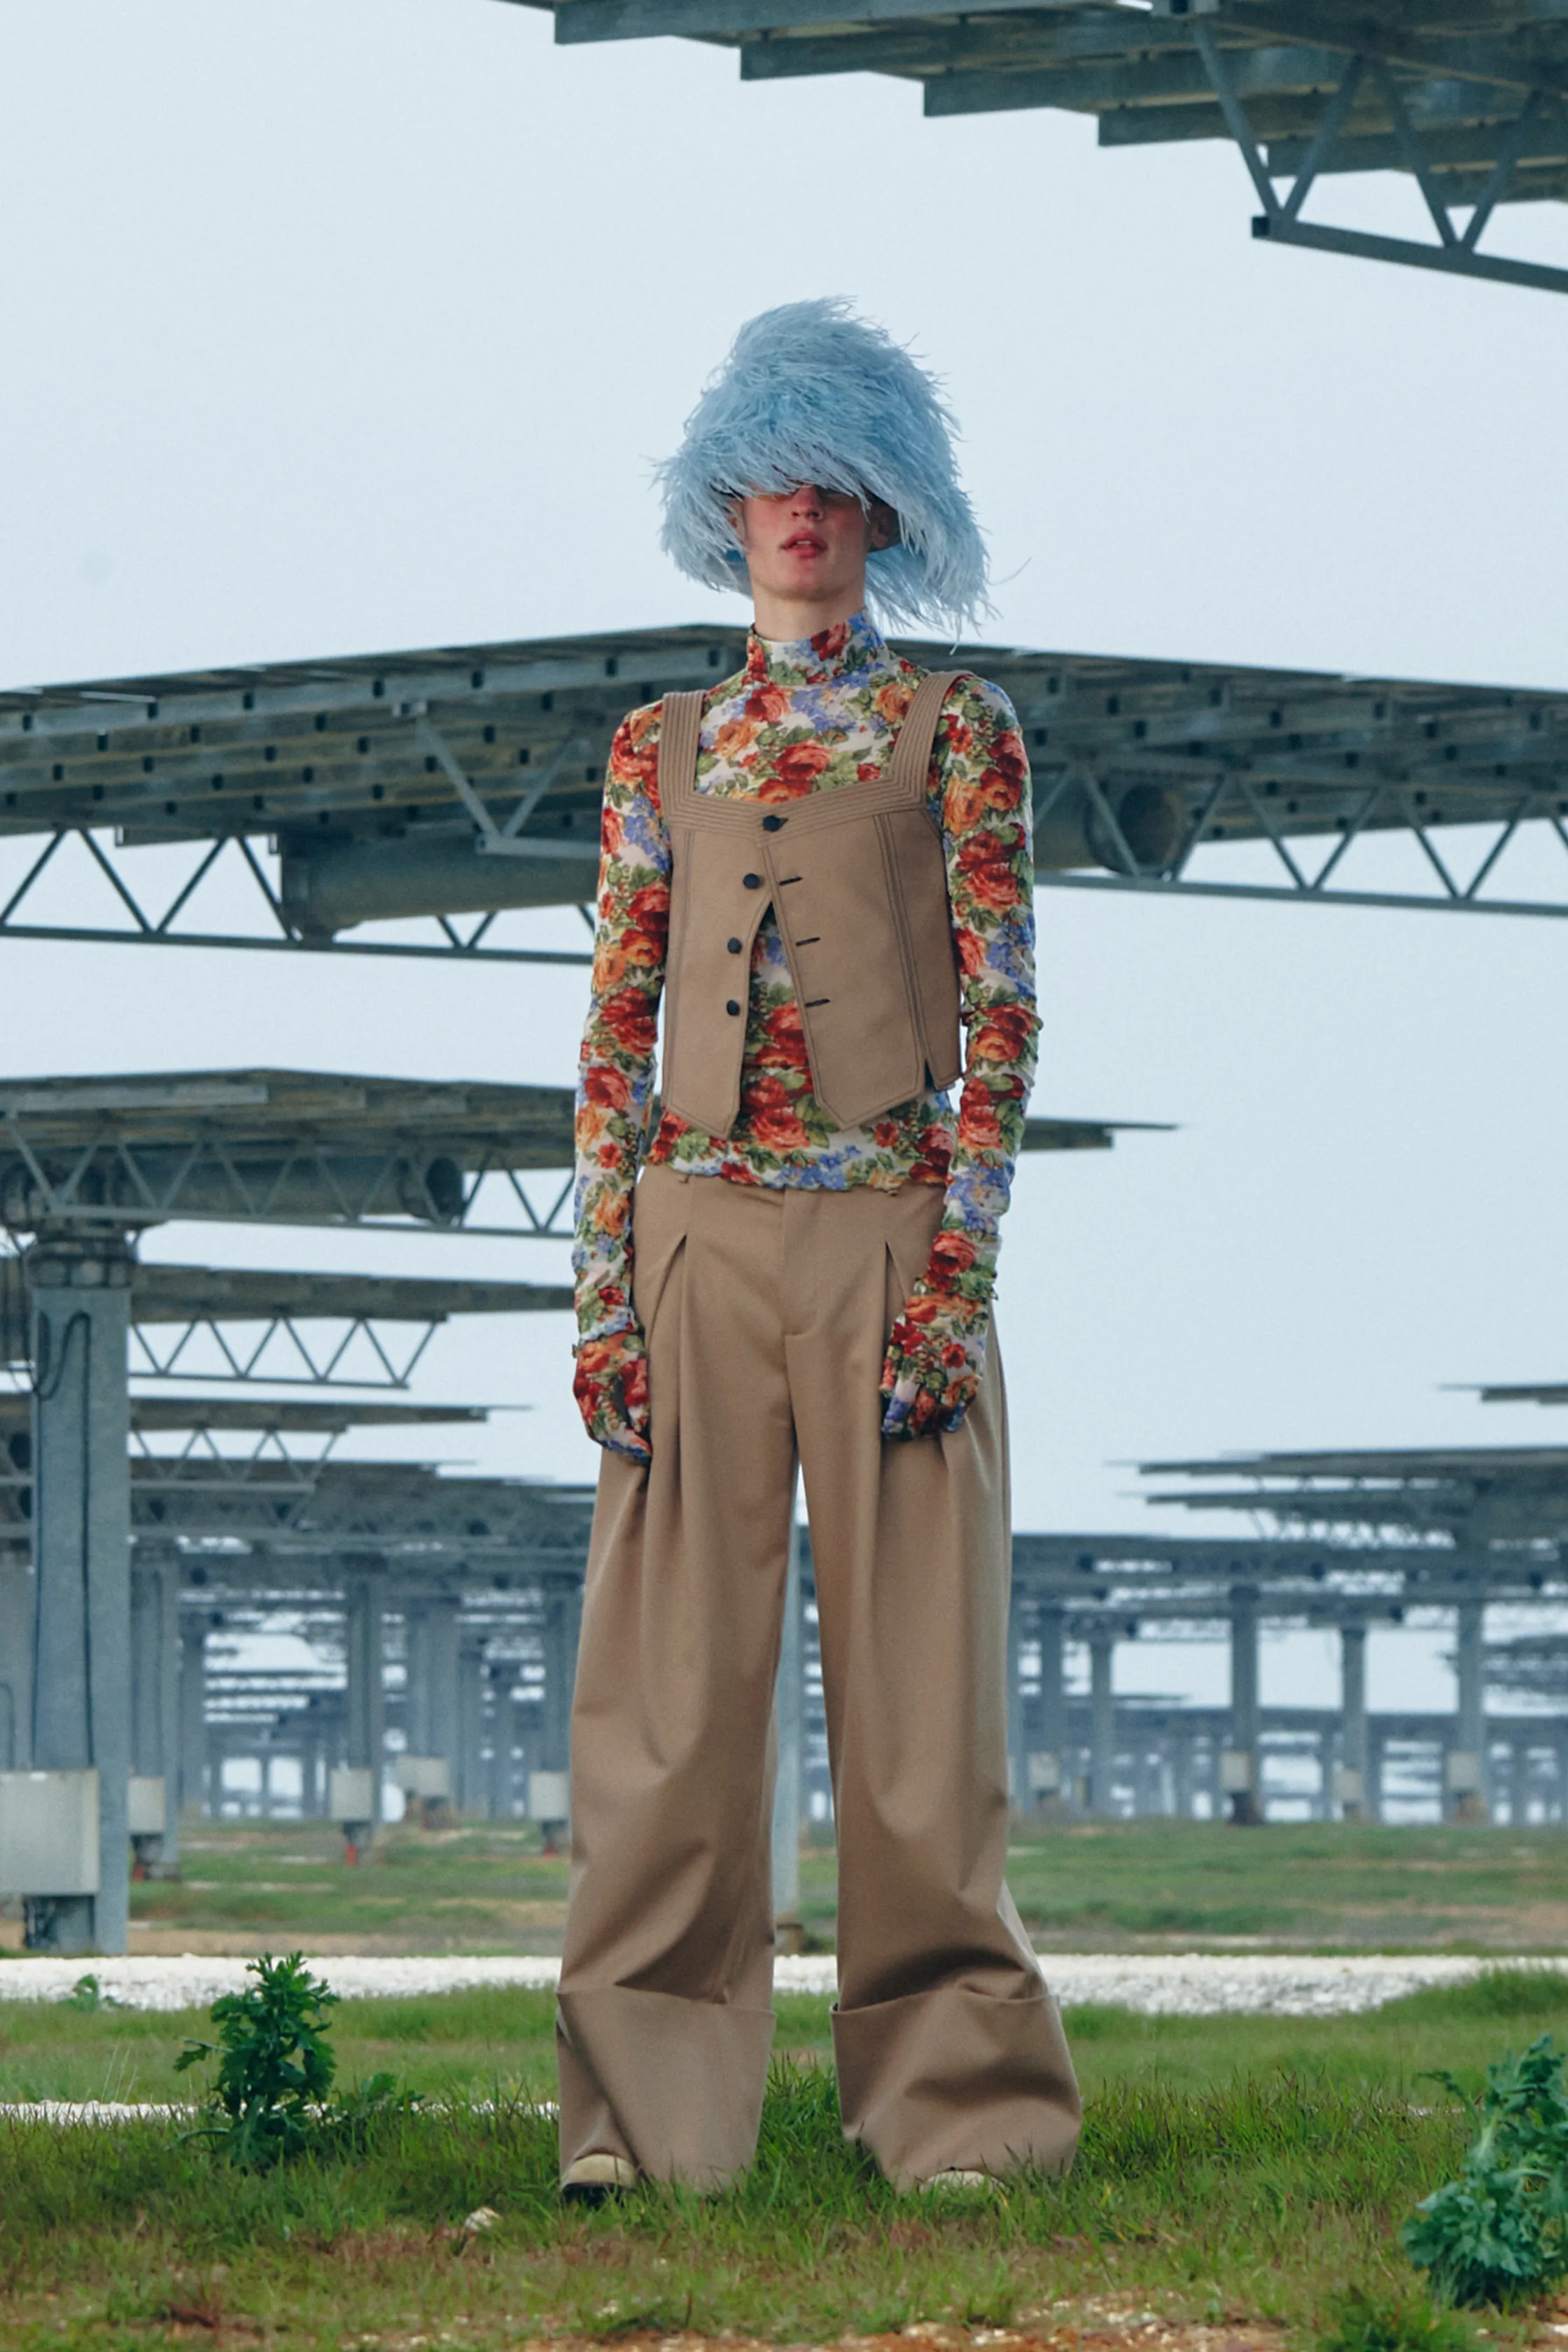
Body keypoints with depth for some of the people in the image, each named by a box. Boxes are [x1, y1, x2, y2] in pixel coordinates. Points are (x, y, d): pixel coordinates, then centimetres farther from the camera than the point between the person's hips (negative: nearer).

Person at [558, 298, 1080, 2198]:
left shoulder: (955, 738, 7)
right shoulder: (662, 751, 13)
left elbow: (1001, 1023, 1)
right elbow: (614, 1033, 10)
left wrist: (956, 1281, -9)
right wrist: (606, 1293, 0)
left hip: (889, 1235, -2)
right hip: (694, 1240, 2)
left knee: (914, 1669, -2)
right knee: (673, 1674, -2)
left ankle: (953, 2104, 4)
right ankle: (648, 2110, 0)